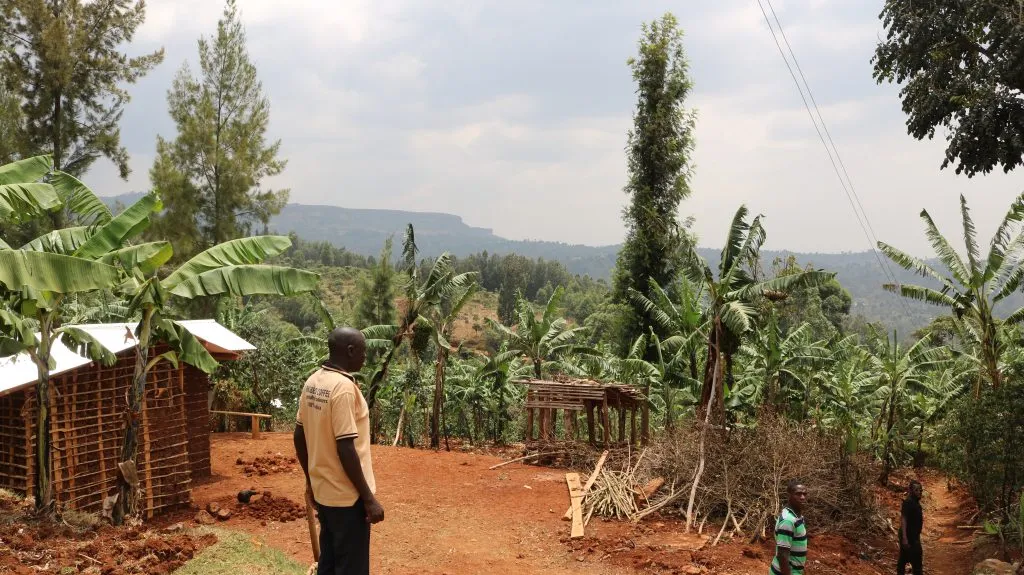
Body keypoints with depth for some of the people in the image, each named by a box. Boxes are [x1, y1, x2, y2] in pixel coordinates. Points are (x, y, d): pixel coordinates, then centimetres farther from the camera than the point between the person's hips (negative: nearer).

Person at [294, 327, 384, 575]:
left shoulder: (312, 382, 4)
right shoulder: (343, 387, -22)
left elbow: (299, 437, 12)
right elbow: (345, 449, -24)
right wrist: (369, 498, -18)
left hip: (323, 490, 9)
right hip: (347, 495, -9)